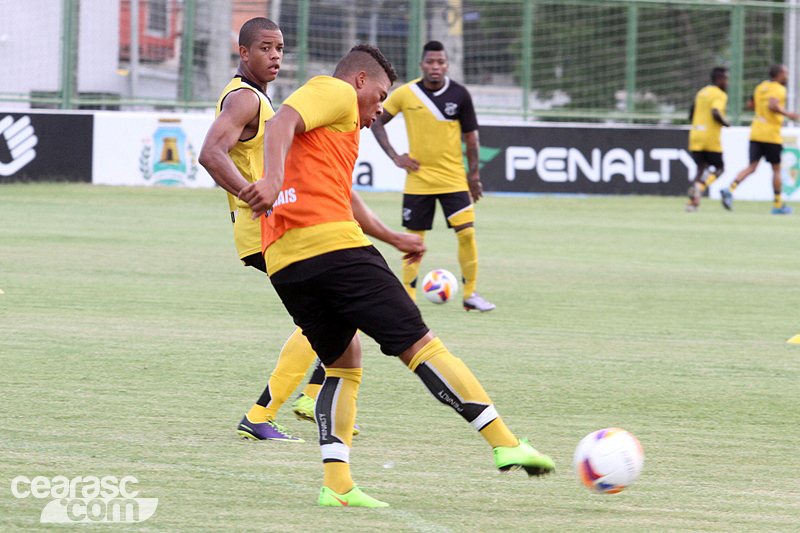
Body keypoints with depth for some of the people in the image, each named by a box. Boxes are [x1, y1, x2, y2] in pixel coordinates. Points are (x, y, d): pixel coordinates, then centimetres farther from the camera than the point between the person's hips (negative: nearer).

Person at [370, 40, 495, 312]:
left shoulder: (459, 95, -3)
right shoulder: (406, 94, -4)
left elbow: (471, 137, 5)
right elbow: (376, 122, 6)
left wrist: (474, 175, 1)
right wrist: (395, 157, -4)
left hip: (454, 179, 0)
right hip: (418, 180, 0)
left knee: (467, 233, -9)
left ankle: (470, 294, 3)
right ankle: (408, 297, 12)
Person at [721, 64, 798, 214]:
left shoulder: (760, 87, 14)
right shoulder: (778, 89, -9)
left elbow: (750, 105, 22)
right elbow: (773, 105, -26)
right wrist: (787, 114, -13)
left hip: (755, 134, 6)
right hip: (771, 136, -6)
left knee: (752, 167, 1)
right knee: (776, 169, 7)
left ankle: (730, 190, -20)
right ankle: (778, 205, 13)